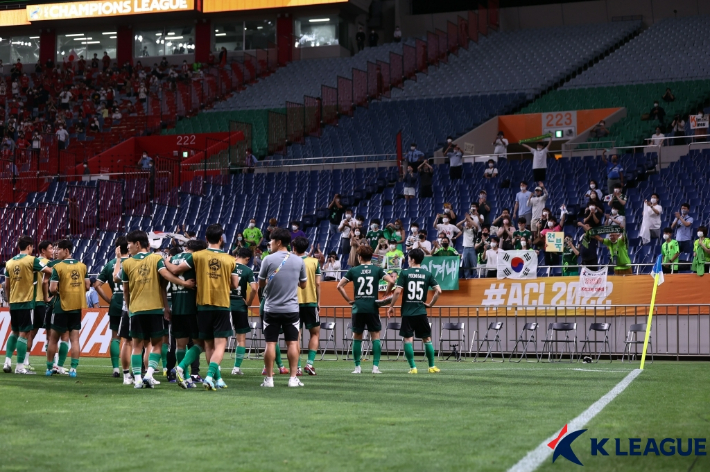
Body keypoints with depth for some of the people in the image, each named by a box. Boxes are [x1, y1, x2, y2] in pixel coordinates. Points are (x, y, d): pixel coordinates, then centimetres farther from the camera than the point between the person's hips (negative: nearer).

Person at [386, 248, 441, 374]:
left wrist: (391, 306, 0)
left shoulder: (404, 273, -4)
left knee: (408, 339, 1)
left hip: (407, 313, -2)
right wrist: (431, 304, 7)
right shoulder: (427, 274, 3)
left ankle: (413, 367, -4)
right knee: (427, 339, 12)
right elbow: (438, 291, -4)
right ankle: (432, 367, 15)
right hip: (421, 312, 2)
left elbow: (397, 291, -10)